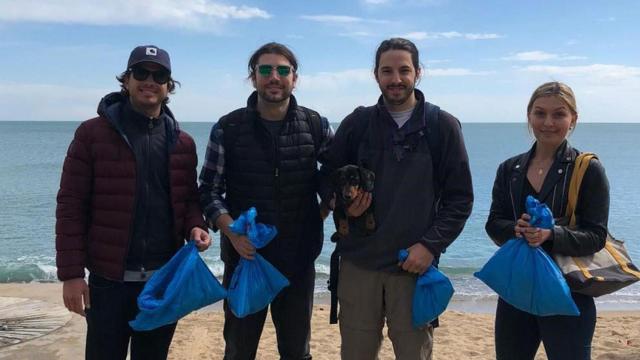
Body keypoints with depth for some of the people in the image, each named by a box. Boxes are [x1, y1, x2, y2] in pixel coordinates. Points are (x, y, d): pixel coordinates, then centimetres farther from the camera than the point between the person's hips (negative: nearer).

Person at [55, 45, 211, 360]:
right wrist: (70, 273, -11)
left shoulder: (182, 142, 7)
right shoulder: (92, 133, -4)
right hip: (110, 279, -3)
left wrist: (195, 226, -8)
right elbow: (71, 206, -6)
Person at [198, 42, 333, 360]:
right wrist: (231, 231, -19)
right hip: (244, 258, -1)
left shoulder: (316, 126, -1)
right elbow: (209, 190, -3)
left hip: (299, 261, 1)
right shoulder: (228, 129, -4)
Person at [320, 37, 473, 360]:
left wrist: (431, 245, -11)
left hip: (415, 266, -1)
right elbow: (328, 178, 13)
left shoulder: (443, 126, 0)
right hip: (358, 262, 2)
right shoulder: (356, 124, 5)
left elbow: (460, 198, 0)